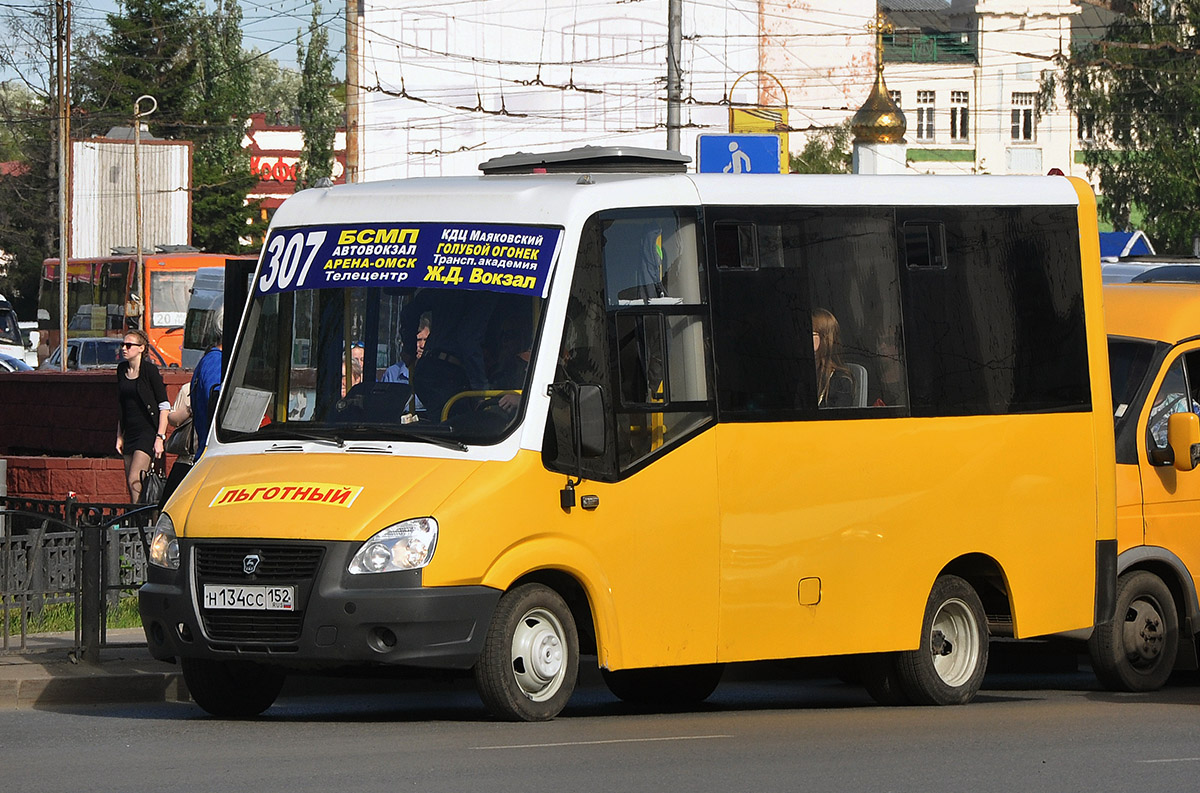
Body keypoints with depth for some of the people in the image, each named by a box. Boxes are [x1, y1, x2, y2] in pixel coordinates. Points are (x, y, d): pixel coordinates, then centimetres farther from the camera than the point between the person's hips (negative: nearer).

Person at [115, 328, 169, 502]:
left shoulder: (150, 370, -9)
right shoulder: (122, 370, 11)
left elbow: (164, 406, -9)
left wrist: (160, 437, -15)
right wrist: (119, 436, 17)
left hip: (147, 431, -7)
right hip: (130, 432, 7)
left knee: (135, 481, -16)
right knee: (130, 484, 4)